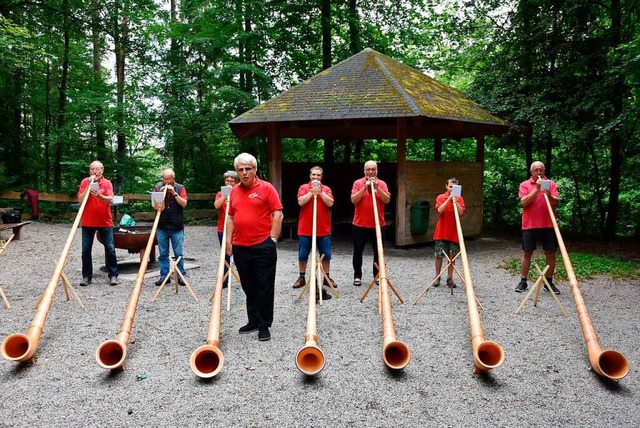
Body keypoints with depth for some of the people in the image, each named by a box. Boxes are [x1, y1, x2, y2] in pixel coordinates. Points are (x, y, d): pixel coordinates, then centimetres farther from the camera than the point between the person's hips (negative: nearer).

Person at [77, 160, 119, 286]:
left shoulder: (107, 183, -2)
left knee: (110, 249, -1)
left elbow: (110, 199, -16)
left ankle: (113, 275, 9)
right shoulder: (85, 182, 2)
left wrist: (100, 196, -36)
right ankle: (87, 276, 15)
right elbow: (80, 200, -7)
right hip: (87, 222, 1)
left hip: (105, 222, -1)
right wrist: (89, 186, -16)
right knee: (86, 250, 4)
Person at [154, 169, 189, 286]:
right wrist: (160, 193, -13)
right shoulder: (158, 187, 6)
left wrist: (174, 193, -17)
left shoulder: (180, 188, 2)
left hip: (177, 227, -2)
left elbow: (184, 204, -8)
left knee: (179, 254, 0)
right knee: (163, 254, 6)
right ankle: (164, 276, 14)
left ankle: (181, 276, 9)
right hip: (162, 227, 2)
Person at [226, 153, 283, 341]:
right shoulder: (234, 191, 11)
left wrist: (272, 239, -11)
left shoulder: (266, 188, -4)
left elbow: (277, 214, -6)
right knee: (249, 287, 15)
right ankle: (253, 321, 27)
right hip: (240, 248, 5)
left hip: (263, 246, -5)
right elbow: (230, 217, 16)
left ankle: (264, 325, 10)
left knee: (264, 287, 1)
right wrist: (229, 241, 10)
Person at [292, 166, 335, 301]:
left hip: (323, 229, 1)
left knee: (326, 255, 5)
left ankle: (327, 277, 18)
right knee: (302, 255, 6)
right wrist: (312, 192, -15)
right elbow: (301, 202, -13)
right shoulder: (303, 187, 1)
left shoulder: (326, 189, 5)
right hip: (305, 229, -1)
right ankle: (301, 278, 18)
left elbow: (330, 203, -9)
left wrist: (320, 192, -14)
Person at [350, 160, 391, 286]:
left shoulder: (382, 183, 4)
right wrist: (365, 187, -18)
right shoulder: (358, 183, 1)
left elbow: (387, 200, -8)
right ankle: (357, 276, 14)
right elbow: (353, 200, -11)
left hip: (378, 224, 1)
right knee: (357, 251, 4)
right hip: (359, 224, -1)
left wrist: (377, 187, -18)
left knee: (378, 252, 6)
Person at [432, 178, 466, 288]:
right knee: (439, 255, 2)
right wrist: (449, 199, -20)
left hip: (454, 232, 1)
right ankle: (437, 277, 13)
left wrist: (455, 201, -19)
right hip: (441, 232, -1)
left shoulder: (460, 199, 4)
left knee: (452, 256, 5)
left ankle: (450, 278, 13)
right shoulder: (441, 197, 0)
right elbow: (439, 210, -15)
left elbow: (461, 213, -8)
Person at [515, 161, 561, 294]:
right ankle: (523, 281, 12)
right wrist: (536, 189, -17)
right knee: (527, 253, 4)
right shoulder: (525, 184, 3)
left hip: (548, 225, 2)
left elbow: (557, 202, -3)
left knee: (551, 253, 3)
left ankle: (549, 282, 14)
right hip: (529, 225, -1)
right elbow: (524, 202, -10)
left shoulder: (551, 184, 7)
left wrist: (549, 196, -23)